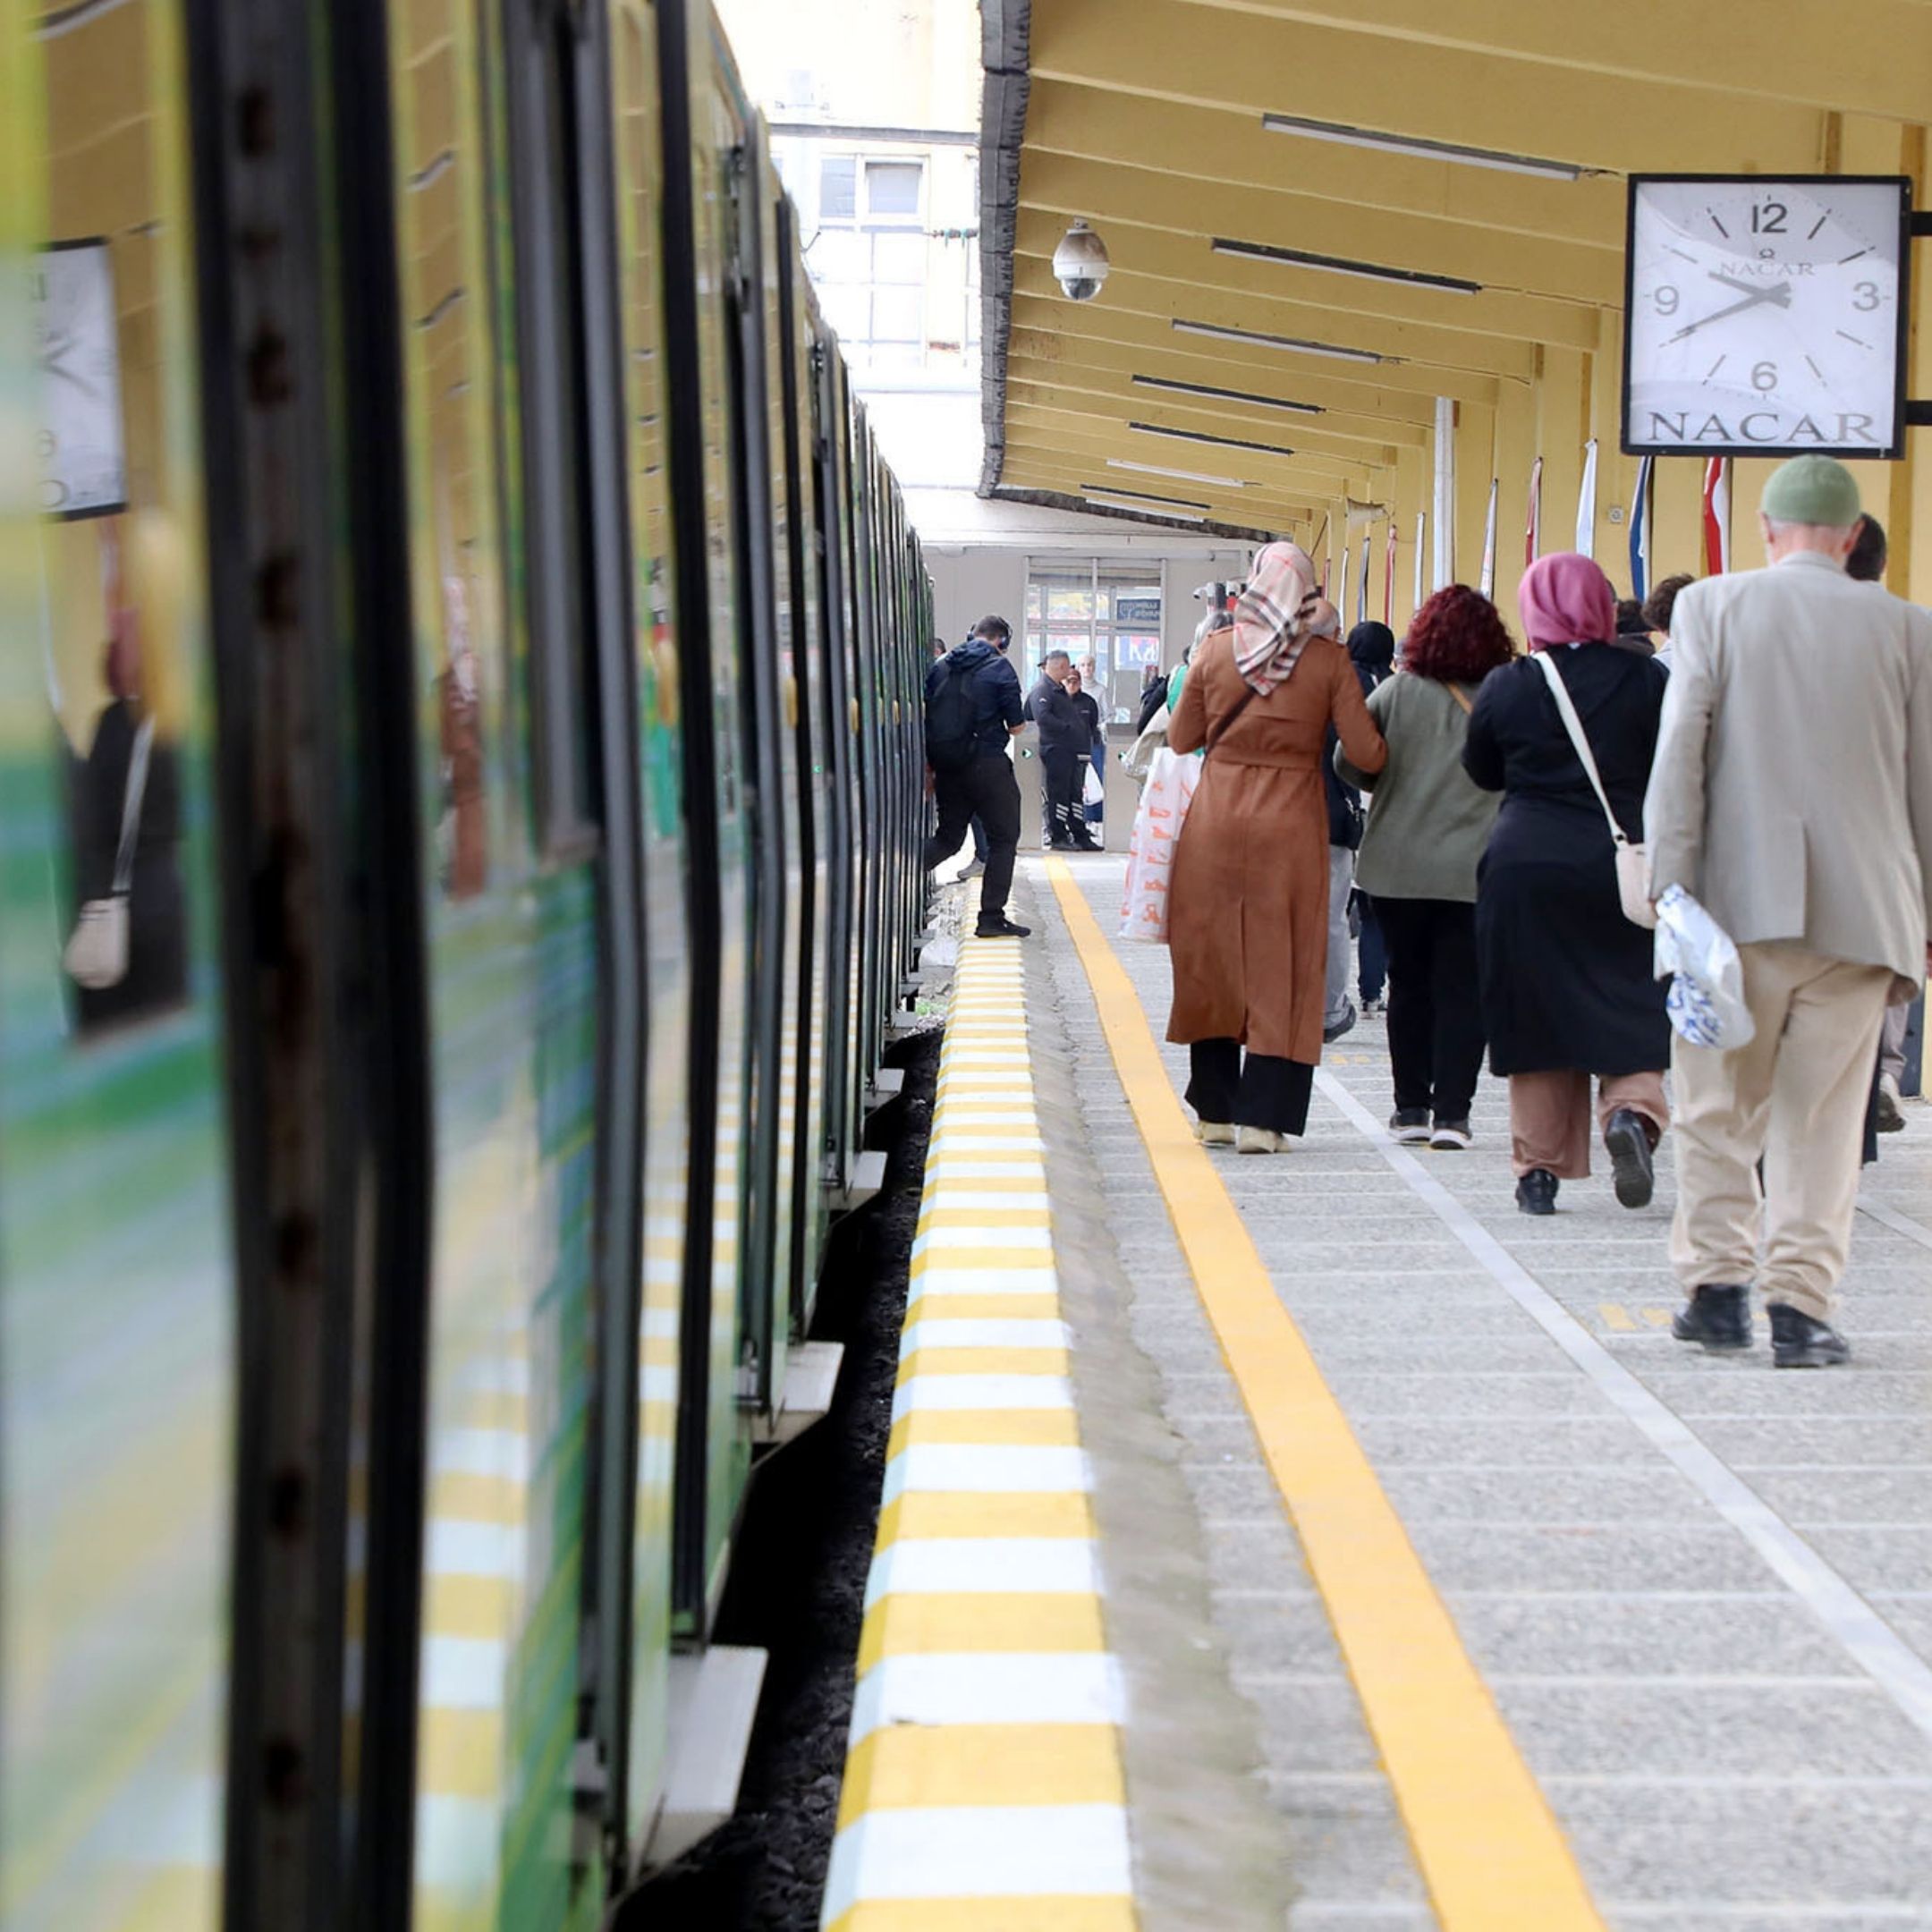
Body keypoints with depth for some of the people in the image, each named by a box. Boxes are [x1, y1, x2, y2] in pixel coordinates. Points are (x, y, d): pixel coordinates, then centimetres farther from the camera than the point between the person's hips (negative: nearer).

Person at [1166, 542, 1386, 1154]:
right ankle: (1261, 1116, -1)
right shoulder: (1328, 660, -5)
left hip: (1215, 821, 2)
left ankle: (1215, 1112, 17)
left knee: (1212, 961, 12)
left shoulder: (1216, 649, -1)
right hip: (1291, 826, -1)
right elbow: (1366, 755, -6)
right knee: (1281, 969, 4)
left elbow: (1181, 738, 6)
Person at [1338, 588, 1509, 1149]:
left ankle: (1411, 1108, 16)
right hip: (1474, 871, -1)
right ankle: (1451, 1113, -2)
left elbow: (1349, 763, 0)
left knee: (1409, 984, 13)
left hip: (1399, 866, 1)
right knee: (1461, 989, 4)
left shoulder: (1397, 692, -4)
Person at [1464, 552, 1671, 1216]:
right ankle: (1632, 1108, -18)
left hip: (1524, 868, 0)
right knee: (1630, 1005, 9)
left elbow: (1482, 772, 11)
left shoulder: (1506, 687, -3)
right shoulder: (1646, 680, -5)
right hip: (1622, 866, 0)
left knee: (1535, 1016, 8)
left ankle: (1539, 1167, 9)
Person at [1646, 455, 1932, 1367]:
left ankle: (1717, 1287, 12)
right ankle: (1801, 1306, 1)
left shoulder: (1712, 607, 0)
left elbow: (1679, 752, -6)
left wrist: (1670, 885, -4)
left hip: (1740, 900, 0)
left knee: (1720, 1108, 11)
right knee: (1822, 1119, 4)